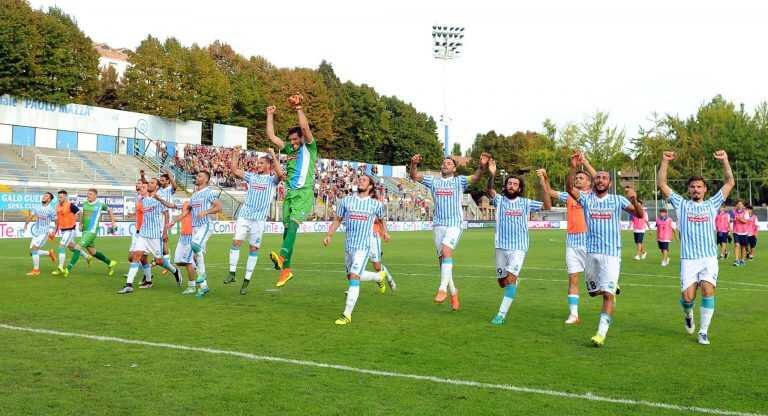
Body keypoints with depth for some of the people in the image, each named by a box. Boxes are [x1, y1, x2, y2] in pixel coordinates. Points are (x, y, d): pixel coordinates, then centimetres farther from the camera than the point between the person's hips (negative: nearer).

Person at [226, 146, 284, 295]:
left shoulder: (272, 179, 1)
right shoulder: (252, 176, 13)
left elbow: (280, 174, -20)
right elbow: (235, 170, 10)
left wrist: (273, 156, -19)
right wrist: (235, 154, 4)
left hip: (259, 219, -3)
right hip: (244, 216, 3)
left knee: (253, 249, 1)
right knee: (236, 242, -7)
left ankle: (247, 281, 7)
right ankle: (232, 273, 2)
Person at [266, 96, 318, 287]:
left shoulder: (309, 148, 2)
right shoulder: (289, 149, 18)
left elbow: (305, 127, -13)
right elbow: (271, 136, 19)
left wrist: (298, 108, -10)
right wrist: (270, 115, 16)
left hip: (304, 193, -7)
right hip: (290, 193, 7)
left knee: (293, 223, -25)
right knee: (287, 228, 4)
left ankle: (282, 256, -43)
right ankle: (286, 269, 8)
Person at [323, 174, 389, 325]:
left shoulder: (376, 204, 4)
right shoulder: (346, 201, 7)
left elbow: (381, 219, 24)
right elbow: (337, 220, 12)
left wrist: (385, 232, 23)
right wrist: (329, 235, 1)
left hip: (363, 246, -4)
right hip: (348, 245, 4)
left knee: (354, 277, -17)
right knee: (351, 277, 18)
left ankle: (347, 315, -14)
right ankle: (378, 277, 46)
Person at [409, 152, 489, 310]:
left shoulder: (459, 181, 4)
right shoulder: (433, 181, 12)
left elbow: (475, 177, -13)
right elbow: (414, 176, 4)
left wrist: (482, 166, -33)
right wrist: (414, 164, -17)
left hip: (455, 224, -4)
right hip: (438, 225, 4)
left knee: (446, 250, -25)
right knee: (441, 257, 5)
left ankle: (443, 289, -24)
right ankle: (453, 292, 19)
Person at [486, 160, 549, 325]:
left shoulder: (525, 203, 3)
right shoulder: (499, 200, 2)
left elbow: (547, 206, -8)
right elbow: (489, 190, -18)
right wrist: (492, 175, -36)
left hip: (519, 248, -2)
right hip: (501, 247, 2)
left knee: (511, 278, -16)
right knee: (502, 282, 12)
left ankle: (501, 314, -14)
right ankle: (514, 282, 48)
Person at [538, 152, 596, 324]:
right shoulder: (569, 196, 13)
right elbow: (549, 193, 11)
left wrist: (585, 162, -15)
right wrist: (543, 178, -4)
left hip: (589, 240, -3)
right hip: (572, 241, 3)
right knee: (573, 278, 1)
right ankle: (573, 314, 4)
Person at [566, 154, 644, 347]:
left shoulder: (617, 200, 2)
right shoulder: (586, 198, 4)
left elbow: (639, 214, -5)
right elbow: (569, 188, -12)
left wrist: (634, 200, -26)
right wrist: (573, 168, -27)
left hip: (612, 253, -2)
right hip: (592, 252, 2)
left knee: (607, 294, -8)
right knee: (593, 291, 14)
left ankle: (602, 333, -3)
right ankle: (613, 287, 45)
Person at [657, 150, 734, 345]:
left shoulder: (712, 204, 14)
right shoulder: (681, 204, 11)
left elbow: (730, 183, 11)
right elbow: (662, 184, 6)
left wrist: (725, 160, 2)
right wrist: (665, 161, -1)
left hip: (709, 258, 1)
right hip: (688, 259, -1)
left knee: (708, 291, -15)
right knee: (687, 296, -8)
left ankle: (704, 332, -5)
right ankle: (688, 315, 28)